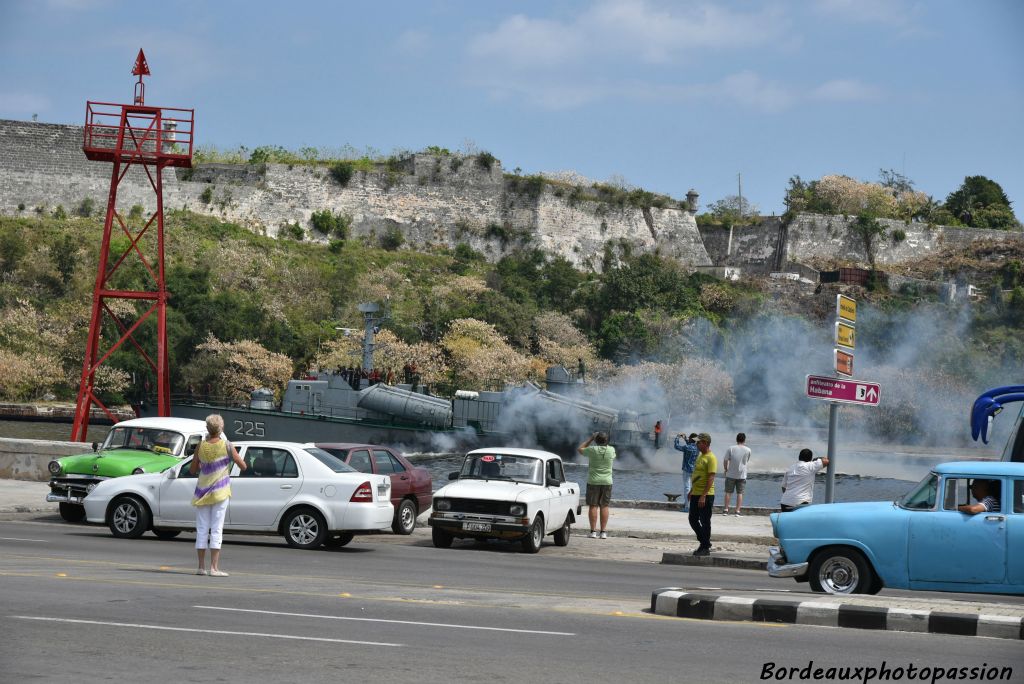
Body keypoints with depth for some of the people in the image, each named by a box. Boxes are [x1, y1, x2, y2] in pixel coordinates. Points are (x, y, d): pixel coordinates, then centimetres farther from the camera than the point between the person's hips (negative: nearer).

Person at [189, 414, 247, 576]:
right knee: (216, 529, -2)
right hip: (220, 492, -2)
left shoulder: (201, 446, -2)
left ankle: (201, 567, 8)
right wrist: (233, 455, 14)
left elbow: (192, 469, 6)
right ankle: (214, 567, -8)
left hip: (202, 491, 2)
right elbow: (243, 466, -3)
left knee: (202, 529, 8)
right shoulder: (226, 446, -8)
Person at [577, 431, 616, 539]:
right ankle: (603, 532, 3)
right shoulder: (611, 450, -3)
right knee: (604, 506, 5)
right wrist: (605, 443, 23)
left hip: (593, 481, -2)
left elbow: (580, 449, 9)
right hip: (607, 482, 2)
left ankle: (593, 531, -2)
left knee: (593, 506, 1)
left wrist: (590, 439, 13)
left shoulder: (593, 450, -9)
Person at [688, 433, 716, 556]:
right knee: (693, 520, 13)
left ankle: (706, 548, 5)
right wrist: (691, 491, 24)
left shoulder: (711, 458, -15)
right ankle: (704, 542, 25)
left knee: (705, 522, -2)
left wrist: (703, 496, -25)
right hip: (696, 495, 10)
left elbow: (711, 478, -21)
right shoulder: (700, 456, 15)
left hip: (706, 496, -10)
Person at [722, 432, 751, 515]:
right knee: (740, 493, 5)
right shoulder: (748, 450, -3)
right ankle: (738, 511, 1)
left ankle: (726, 509, 11)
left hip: (731, 474, 0)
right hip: (742, 475, 0)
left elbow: (726, 461, -4)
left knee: (728, 492, 10)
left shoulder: (730, 449, -6)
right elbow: (747, 460, 9)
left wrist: (725, 469, 12)